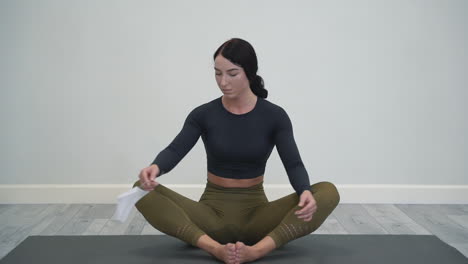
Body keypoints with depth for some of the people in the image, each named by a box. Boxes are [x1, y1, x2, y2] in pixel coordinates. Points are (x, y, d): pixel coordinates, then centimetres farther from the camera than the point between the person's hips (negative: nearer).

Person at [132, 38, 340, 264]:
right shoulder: (203, 115, -4)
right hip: (212, 212, 0)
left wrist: (305, 191, -37)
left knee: (328, 192, -26)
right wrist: (156, 167, -41)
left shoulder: (274, 116, -5)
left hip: (256, 214, 0)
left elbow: (293, 164, -15)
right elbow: (175, 151, -18)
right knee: (142, 190, -26)